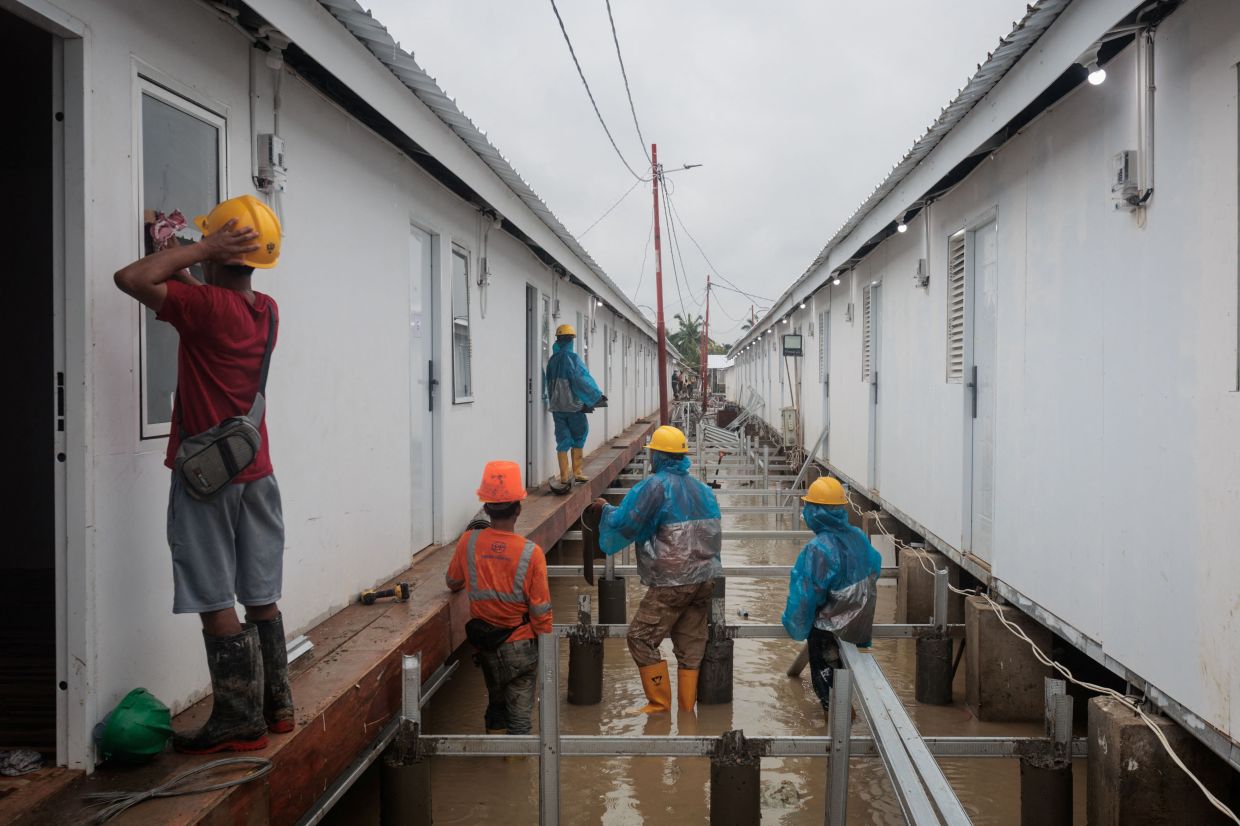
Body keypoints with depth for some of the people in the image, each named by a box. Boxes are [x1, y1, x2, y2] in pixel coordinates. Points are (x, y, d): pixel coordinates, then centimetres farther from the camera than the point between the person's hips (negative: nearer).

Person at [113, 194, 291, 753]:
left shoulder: (205, 305, -16)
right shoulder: (266, 311, 6)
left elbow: (131, 278, -22)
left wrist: (198, 250, -14)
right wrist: (185, 267, 20)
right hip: (256, 471, 7)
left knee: (217, 603, -1)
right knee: (261, 597, 13)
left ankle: (240, 722, 4)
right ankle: (276, 705, 22)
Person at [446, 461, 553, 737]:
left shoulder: (468, 542, -12)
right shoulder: (530, 553, -20)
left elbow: (452, 582, 6)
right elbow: (540, 609, -14)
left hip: (483, 640, 4)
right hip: (520, 645, -3)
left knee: (496, 700, 24)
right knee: (519, 709, 10)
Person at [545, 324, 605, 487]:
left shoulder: (552, 360, 8)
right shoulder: (572, 358, -11)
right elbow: (583, 380, -16)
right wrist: (597, 396, -13)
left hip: (556, 406, 5)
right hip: (573, 406, -5)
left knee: (562, 441, 6)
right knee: (579, 437, 11)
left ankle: (564, 477, 2)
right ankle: (577, 472, 10)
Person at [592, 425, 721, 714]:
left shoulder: (655, 487, -10)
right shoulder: (701, 489, 12)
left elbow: (624, 525, -8)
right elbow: (712, 531, 20)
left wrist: (606, 509, 11)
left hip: (671, 583, -7)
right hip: (705, 579, 8)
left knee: (641, 638, 2)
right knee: (690, 646, 11)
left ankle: (660, 703, 4)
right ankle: (687, 710, 14)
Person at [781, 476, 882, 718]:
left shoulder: (818, 549, -28)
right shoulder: (859, 538, -7)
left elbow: (806, 595, -25)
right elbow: (874, 568, 12)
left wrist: (795, 625, -8)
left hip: (830, 631, -7)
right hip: (862, 626, 7)